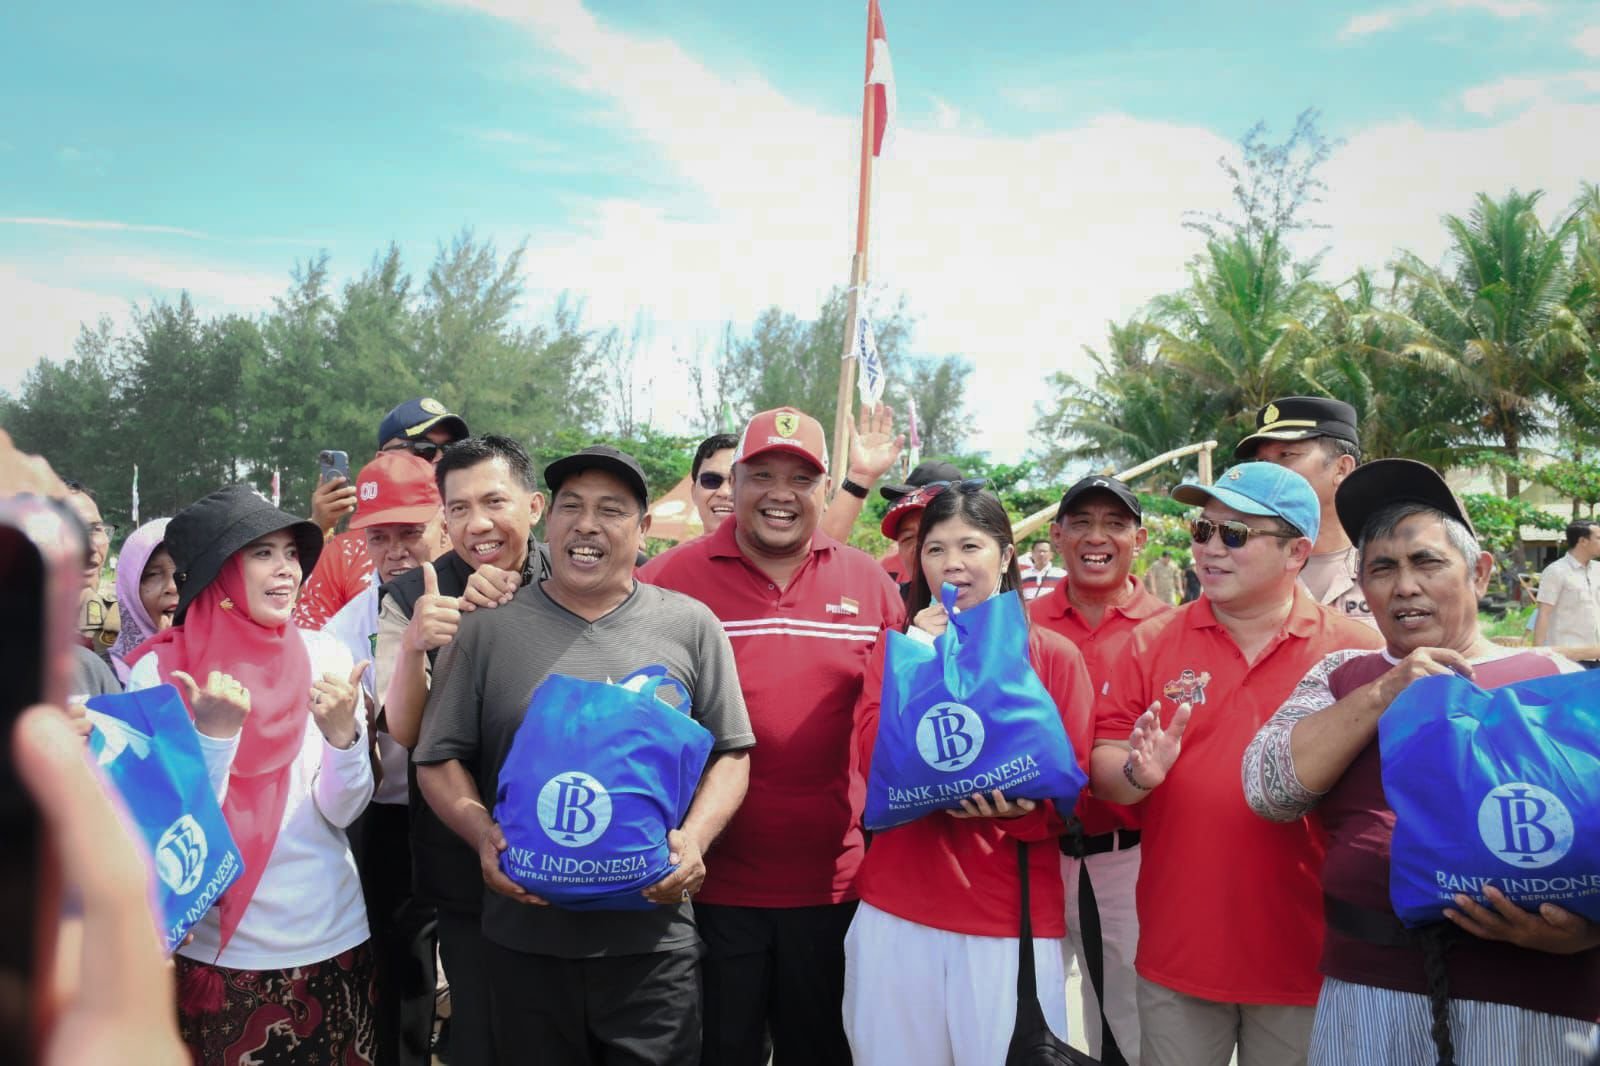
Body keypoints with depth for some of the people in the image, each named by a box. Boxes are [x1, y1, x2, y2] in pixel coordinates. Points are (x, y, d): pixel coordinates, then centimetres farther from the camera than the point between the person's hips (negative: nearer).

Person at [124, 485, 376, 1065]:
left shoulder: (327, 657, -5)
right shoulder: (160, 670, -10)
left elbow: (342, 811, -6)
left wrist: (344, 732, -23)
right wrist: (214, 732, -25)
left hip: (334, 938, 2)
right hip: (219, 950, -2)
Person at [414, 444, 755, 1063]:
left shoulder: (690, 626, 2)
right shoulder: (489, 628, 1)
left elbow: (730, 754, 5)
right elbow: (440, 759, 4)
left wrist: (694, 838, -11)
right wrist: (482, 834, -12)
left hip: (654, 937, 0)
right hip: (525, 937, 1)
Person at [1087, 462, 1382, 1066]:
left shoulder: (1358, 650, -4)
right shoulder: (1152, 643, 1)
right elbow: (1102, 766, 1)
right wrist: (1138, 773, -20)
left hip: (1305, 952, -1)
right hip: (1176, 947, 1)